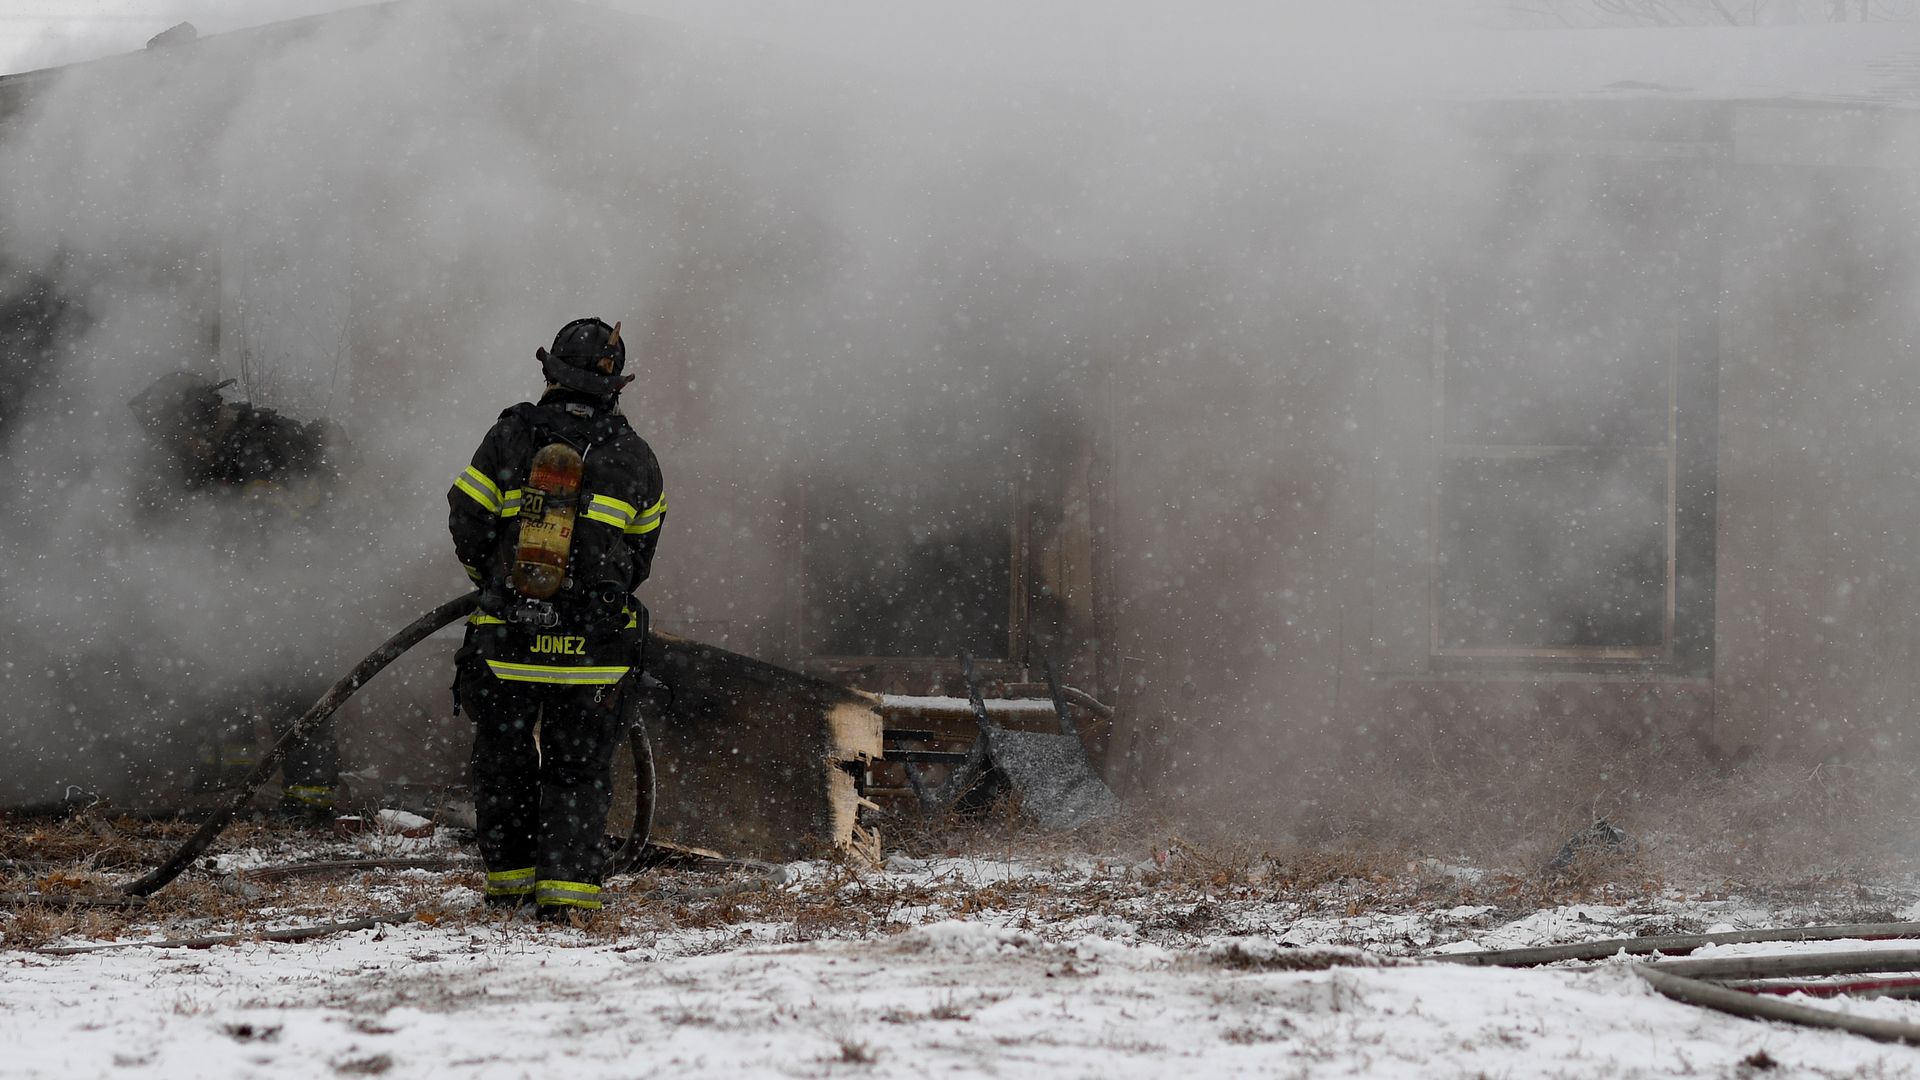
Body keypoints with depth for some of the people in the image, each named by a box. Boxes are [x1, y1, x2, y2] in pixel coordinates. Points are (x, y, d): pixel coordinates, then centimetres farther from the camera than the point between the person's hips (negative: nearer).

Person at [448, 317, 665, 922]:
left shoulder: (509, 439, -4)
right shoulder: (635, 459, 0)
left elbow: (466, 524, 0)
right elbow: (640, 555, 10)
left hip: (507, 641, 0)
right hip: (593, 645, 0)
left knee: (503, 763, 16)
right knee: (579, 769, 7)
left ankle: (508, 878, 22)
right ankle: (566, 887, -1)